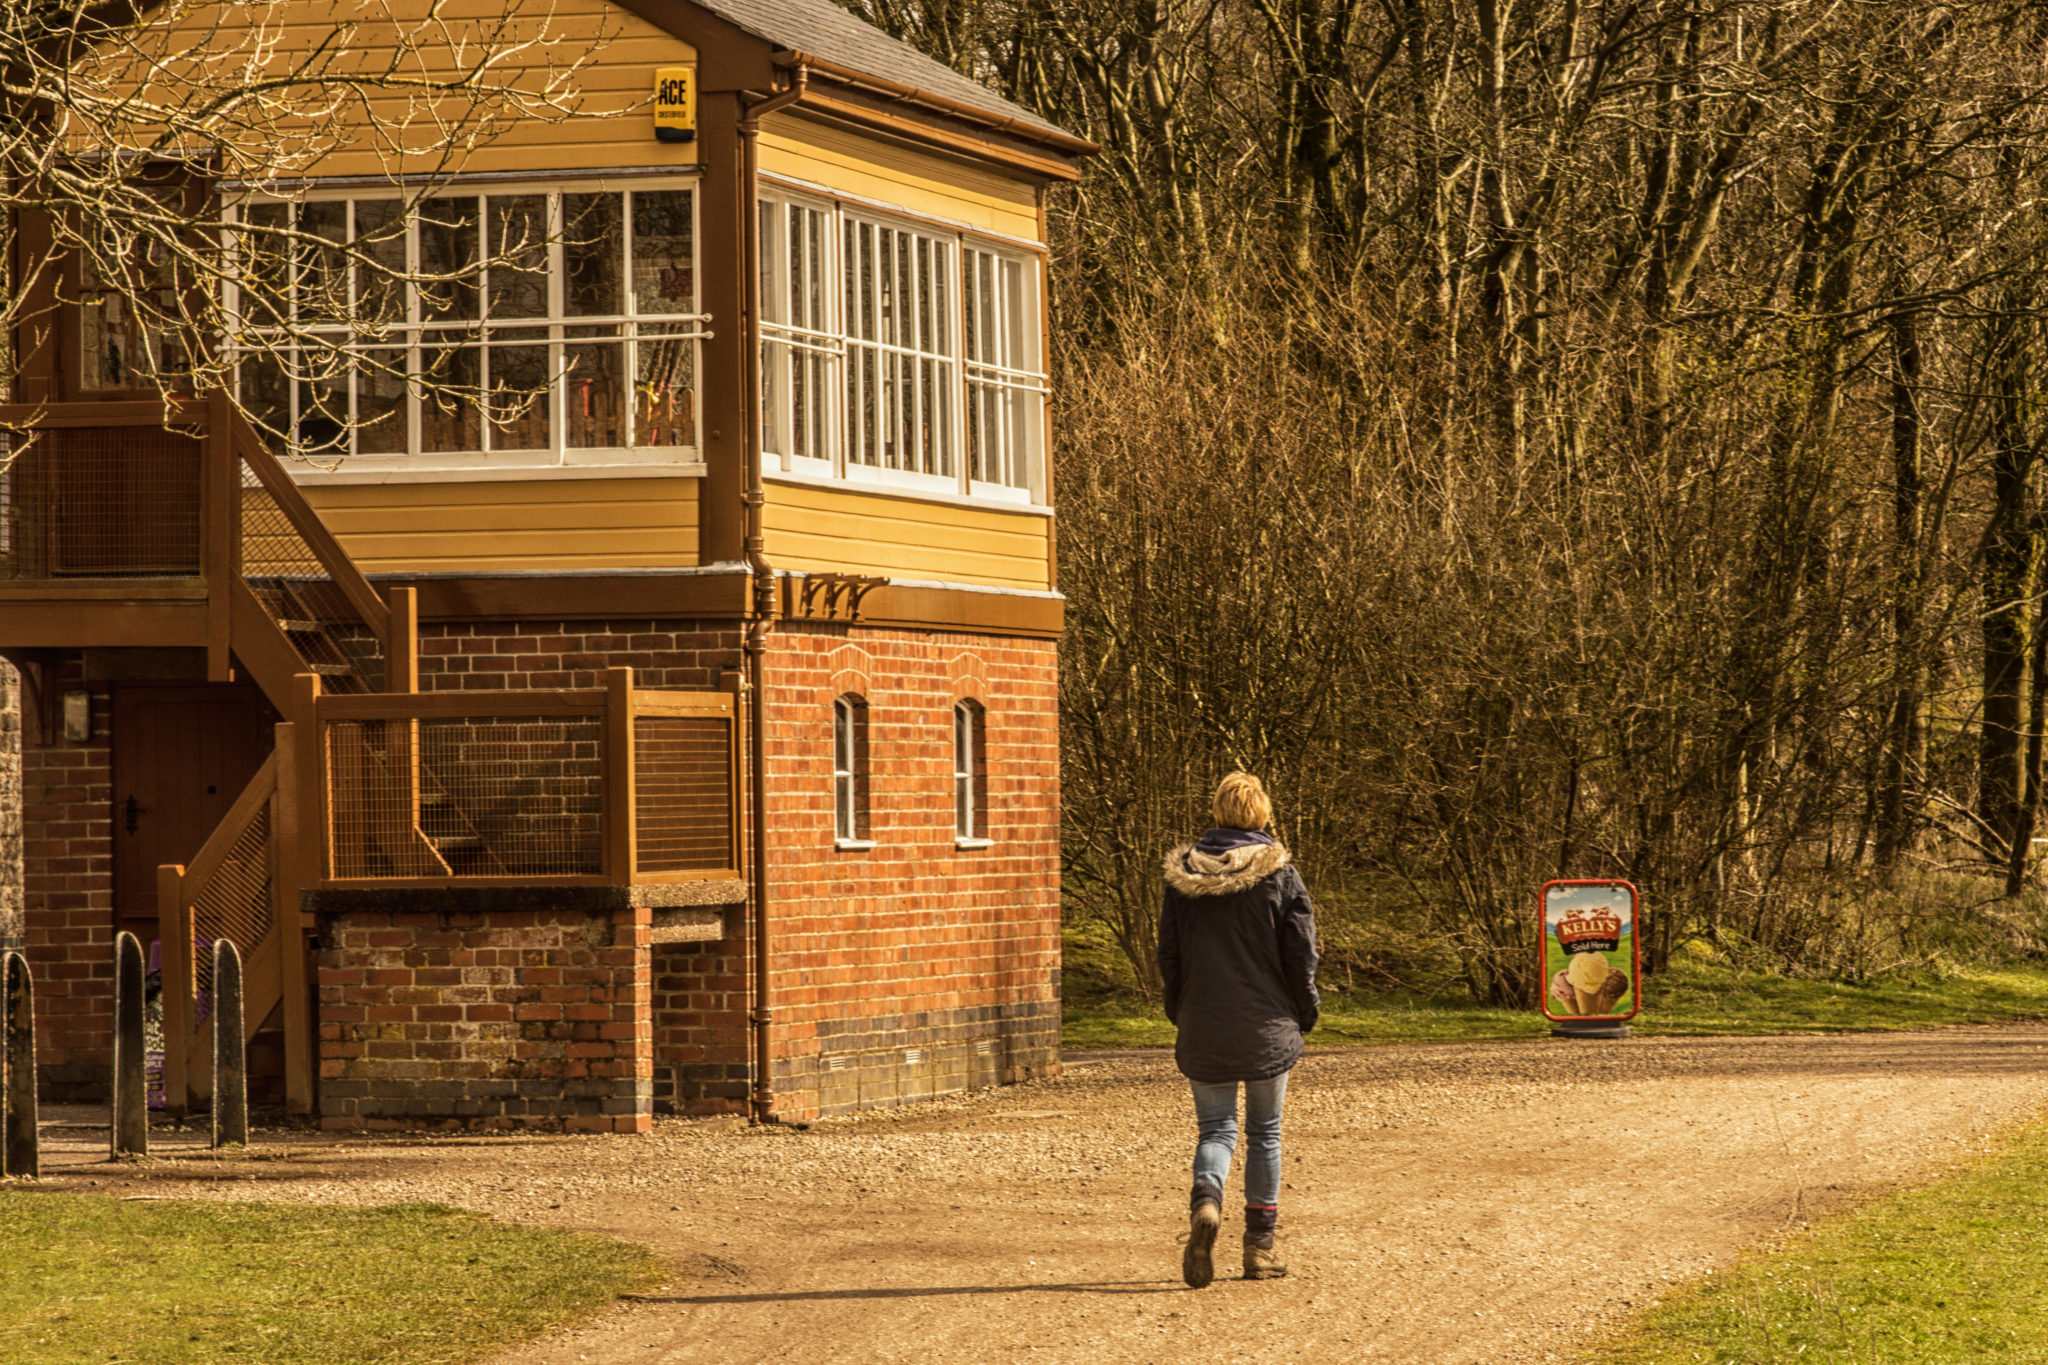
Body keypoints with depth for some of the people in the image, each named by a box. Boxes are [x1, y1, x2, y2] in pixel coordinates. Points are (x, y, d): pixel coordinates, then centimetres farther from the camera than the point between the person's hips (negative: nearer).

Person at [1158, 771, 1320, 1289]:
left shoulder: (1183, 874, 0)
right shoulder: (1279, 874, -7)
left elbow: (1169, 952, 5)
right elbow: (1301, 953, -6)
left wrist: (1180, 1013, 16)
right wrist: (1304, 1014, 7)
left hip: (1204, 1029, 1)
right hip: (1268, 1027, -1)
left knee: (1216, 1127, 8)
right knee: (1264, 1132, 11)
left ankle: (1206, 1201, -23)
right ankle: (1261, 1246, 13)